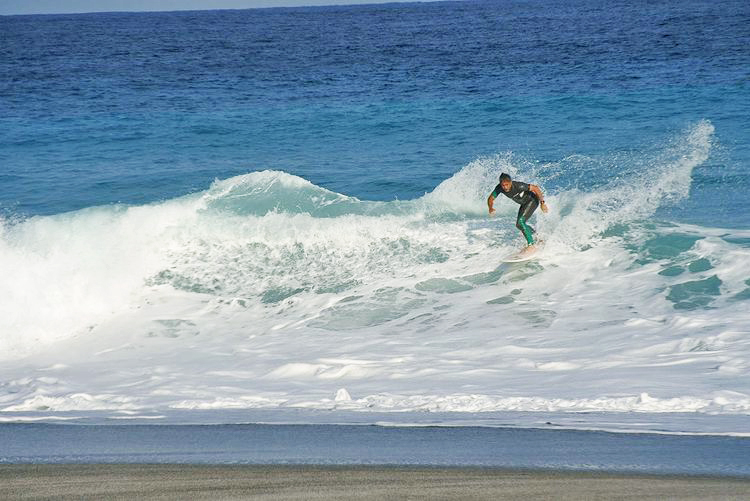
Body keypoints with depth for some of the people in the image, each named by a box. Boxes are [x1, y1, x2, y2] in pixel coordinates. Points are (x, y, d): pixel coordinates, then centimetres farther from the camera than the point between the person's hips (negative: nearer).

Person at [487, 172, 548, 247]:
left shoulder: (518, 186, -36)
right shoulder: (499, 188, -20)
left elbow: (535, 188, -30)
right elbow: (491, 198, -8)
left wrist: (542, 203, -34)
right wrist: (491, 208, -30)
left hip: (532, 200, -8)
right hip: (524, 204, 8)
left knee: (521, 222, -23)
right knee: (519, 225, 17)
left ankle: (531, 244, -16)